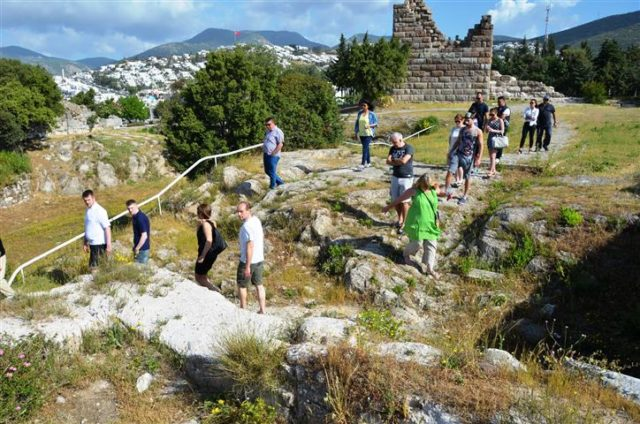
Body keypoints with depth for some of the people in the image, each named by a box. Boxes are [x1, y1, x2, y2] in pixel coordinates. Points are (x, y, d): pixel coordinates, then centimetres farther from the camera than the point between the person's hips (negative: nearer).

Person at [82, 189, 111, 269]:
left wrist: (109, 245, -21)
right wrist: (85, 243, 19)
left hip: (99, 244, -9)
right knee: (92, 267, 13)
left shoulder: (99, 211, -14)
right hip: (92, 244, 9)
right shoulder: (88, 211, 12)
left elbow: (107, 228, -18)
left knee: (95, 267, -7)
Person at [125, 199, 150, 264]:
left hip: (142, 248, -10)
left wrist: (137, 248, -18)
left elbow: (144, 236, -24)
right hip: (141, 247, 10)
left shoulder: (140, 218, -21)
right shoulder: (135, 217, 9)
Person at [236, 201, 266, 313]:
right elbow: (262, 236, 15)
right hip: (259, 259, 8)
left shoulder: (247, 226, -26)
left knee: (242, 285, 13)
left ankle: (243, 309, 28)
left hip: (248, 261, -8)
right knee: (259, 285, 16)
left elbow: (250, 246, -28)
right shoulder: (256, 220, 2)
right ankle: (262, 310, 20)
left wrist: (247, 267, -24)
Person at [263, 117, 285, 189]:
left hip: (273, 156, -10)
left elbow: (280, 144, -18)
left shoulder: (278, 132, -12)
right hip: (266, 155, 10)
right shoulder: (268, 131, 17)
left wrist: (273, 153, -18)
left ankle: (272, 187, 9)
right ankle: (280, 182, 28)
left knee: (272, 172, -3)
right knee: (267, 171, 15)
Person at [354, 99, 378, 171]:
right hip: (361, 133, 5)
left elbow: (376, 123, -2)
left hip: (368, 133, -5)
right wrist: (356, 133, 10)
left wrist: (369, 125, -20)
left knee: (365, 148, -14)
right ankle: (368, 162, 28)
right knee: (366, 148, 15)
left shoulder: (371, 114, -7)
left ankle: (362, 164, -19)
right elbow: (357, 123, 12)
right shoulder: (359, 113, 5)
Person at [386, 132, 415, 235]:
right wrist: (398, 162, -16)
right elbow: (388, 161, -3)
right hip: (395, 177, 6)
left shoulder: (409, 148, -12)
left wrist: (394, 160, -7)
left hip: (406, 178, -6)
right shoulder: (393, 148, 6)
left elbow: (404, 161, -24)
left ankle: (404, 224, 7)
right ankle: (400, 219, 31)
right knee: (395, 200, 10)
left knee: (404, 202, -2)